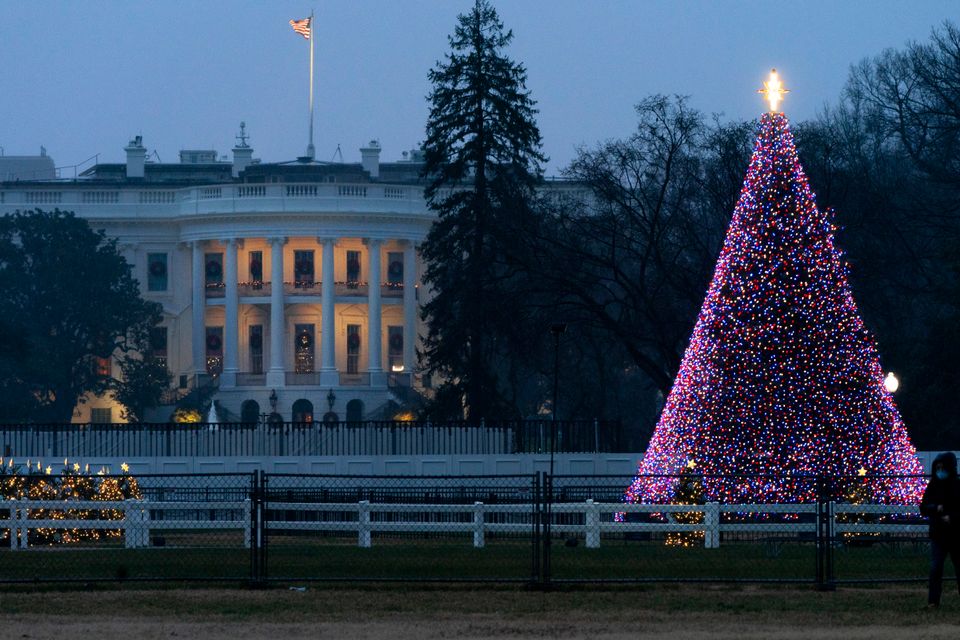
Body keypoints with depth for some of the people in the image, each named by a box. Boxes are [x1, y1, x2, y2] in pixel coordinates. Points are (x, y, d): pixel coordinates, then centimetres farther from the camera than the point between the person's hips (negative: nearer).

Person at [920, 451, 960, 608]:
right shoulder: (932, 487, 3)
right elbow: (923, 508, 3)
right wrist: (935, 508, -15)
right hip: (938, 534, 1)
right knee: (935, 567, -8)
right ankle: (933, 600, -7)